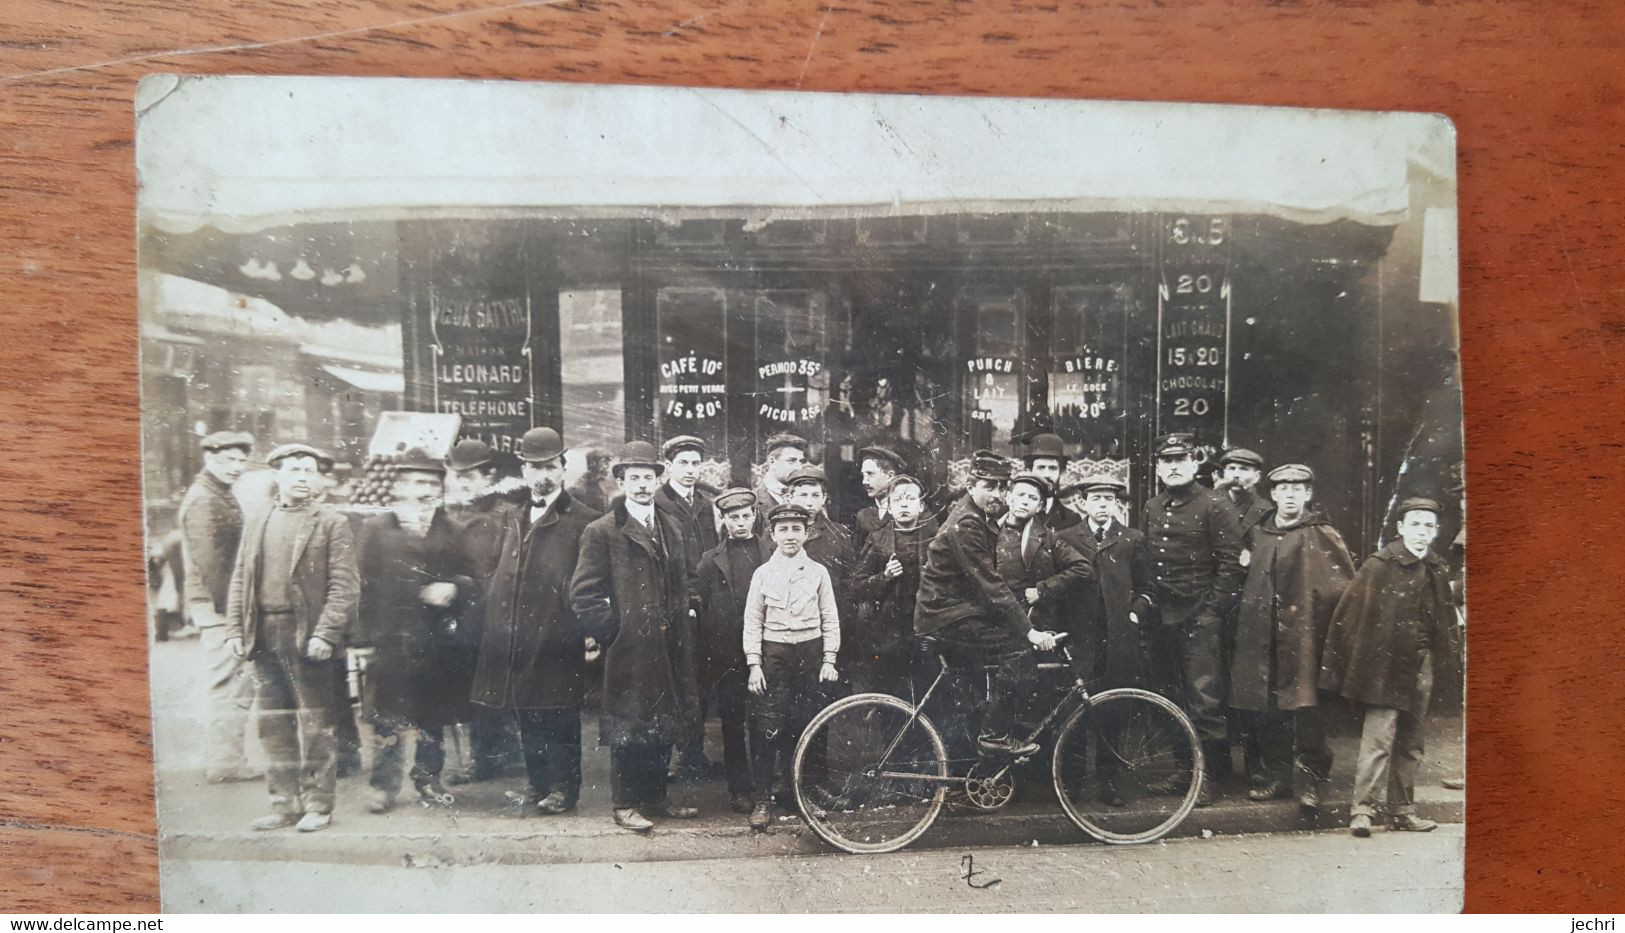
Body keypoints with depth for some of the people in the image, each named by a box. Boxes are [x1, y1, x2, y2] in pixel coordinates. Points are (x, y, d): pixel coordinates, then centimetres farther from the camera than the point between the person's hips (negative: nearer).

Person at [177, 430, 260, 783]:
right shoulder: (203, 500, -14)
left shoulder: (220, 496, 18)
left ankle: (221, 758, 23)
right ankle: (225, 761, 2)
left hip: (225, 606, 10)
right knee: (232, 684, -5)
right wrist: (227, 611, -19)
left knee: (227, 685, 15)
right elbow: (208, 562, -19)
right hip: (218, 607, -10)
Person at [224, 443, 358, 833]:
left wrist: (325, 634, -16)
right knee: (274, 727, 11)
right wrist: (235, 630, 4)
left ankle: (318, 806, 13)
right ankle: (285, 804, 23)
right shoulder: (256, 525, 14)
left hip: (308, 637, -5)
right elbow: (240, 581, 13)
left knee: (315, 726, 2)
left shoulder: (332, 525, -2)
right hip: (264, 637, 5)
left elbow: (344, 587, -8)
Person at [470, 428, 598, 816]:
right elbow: (495, 576, 16)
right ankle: (538, 784, 29)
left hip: (557, 640, -6)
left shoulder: (583, 521, -6)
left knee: (559, 718, 3)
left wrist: (586, 629, -12)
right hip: (515, 640, 6)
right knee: (527, 719, 15)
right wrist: (496, 628, 9)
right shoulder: (509, 519, 14)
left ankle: (563, 788, 17)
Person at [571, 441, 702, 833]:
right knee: (628, 730, 3)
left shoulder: (671, 528, 12)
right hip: (627, 650, -6)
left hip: (667, 649, 6)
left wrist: (680, 633, 13)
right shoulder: (601, 532, -7)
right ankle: (625, 804, 17)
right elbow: (583, 594, -9)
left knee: (664, 726, 13)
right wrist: (613, 632, -11)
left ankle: (655, 796, 28)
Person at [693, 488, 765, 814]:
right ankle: (740, 788, 19)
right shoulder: (711, 560, 5)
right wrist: (703, 661, -2)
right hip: (726, 655, 0)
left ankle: (769, 784, 19)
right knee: (732, 725, 8)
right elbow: (703, 612, 3)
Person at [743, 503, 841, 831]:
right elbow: (753, 622, 2)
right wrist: (754, 664, -4)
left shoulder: (818, 571, 4)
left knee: (807, 727, 7)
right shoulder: (762, 573, 2)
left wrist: (829, 660, 0)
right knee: (769, 729, -4)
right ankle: (763, 798, 6)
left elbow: (830, 620, 5)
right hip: (774, 655, -1)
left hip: (810, 653, 1)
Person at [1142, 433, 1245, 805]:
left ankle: (1208, 775, 8)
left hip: (1199, 619, -6)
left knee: (1203, 701, -4)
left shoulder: (1214, 507, -5)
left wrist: (1211, 611, -13)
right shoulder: (1151, 509, 13)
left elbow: (1230, 563, -9)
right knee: (1166, 698, 13)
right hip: (1161, 618, 6)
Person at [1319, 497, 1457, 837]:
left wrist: (1438, 654, 12)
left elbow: (1446, 618, 20)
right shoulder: (1380, 566, -9)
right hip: (1385, 665, -6)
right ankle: (1363, 809, -6)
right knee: (1378, 738, -10)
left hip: (1421, 666, 6)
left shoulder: (1438, 570, 9)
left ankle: (1401, 810, 22)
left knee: (1411, 744, 12)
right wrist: (1349, 664, -10)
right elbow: (1350, 611, -10)